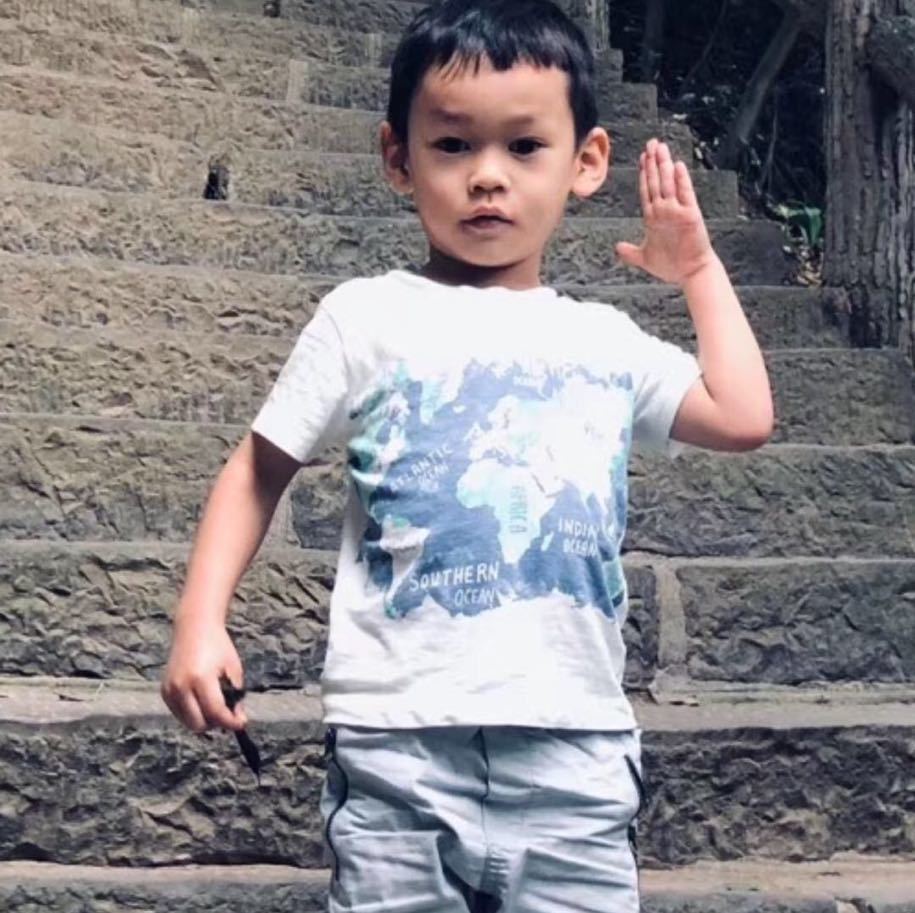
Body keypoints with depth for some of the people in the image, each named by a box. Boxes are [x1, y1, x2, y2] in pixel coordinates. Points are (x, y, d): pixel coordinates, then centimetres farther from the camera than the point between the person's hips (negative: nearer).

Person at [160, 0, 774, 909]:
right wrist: (200, 623, -6)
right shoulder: (368, 317, 2)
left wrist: (699, 272, 21)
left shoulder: (607, 341, 13)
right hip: (401, 742, -3)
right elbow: (259, 470, 5)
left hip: (577, 745, 3)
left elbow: (744, 419, 15)